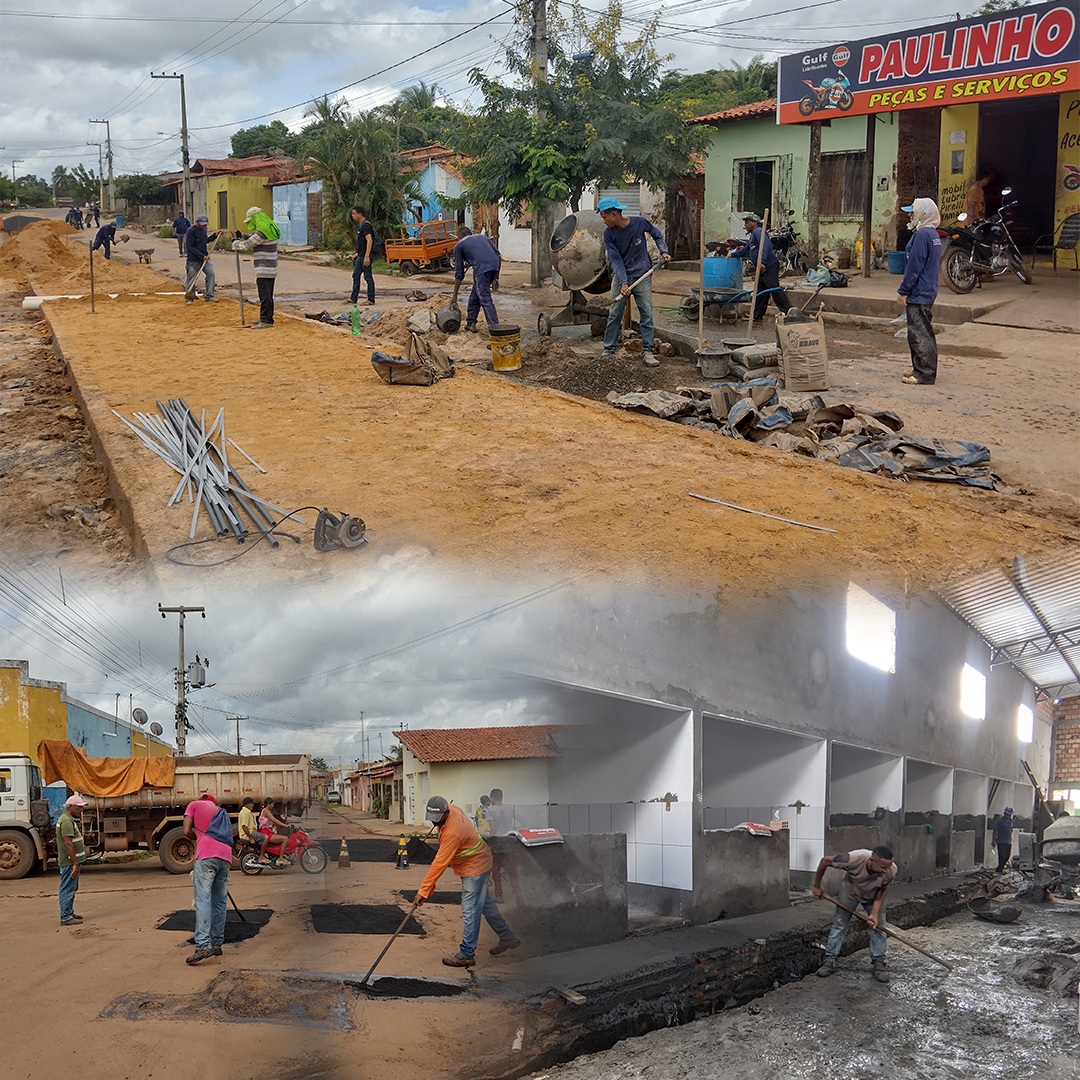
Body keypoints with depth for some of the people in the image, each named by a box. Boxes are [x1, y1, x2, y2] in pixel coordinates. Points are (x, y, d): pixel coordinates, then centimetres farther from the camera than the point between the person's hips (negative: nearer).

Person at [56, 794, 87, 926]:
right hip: (69, 861, -11)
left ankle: (69, 913, 27)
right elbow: (68, 843, -24)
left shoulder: (70, 819, 17)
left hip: (72, 861, 11)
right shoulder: (67, 821, -18)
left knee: (71, 889, 18)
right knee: (67, 889, -7)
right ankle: (65, 918, -5)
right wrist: (75, 863, -24)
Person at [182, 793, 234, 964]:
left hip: (206, 855, -5)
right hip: (225, 855, 5)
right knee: (220, 902, 12)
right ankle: (217, 943, 16)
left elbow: (187, 831, 8)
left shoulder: (194, 805, 18)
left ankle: (203, 945, -22)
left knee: (203, 899, -11)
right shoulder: (221, 812, 32)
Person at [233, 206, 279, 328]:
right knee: (268, 294, 16)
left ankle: (266, 321, -11)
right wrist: (242, 236, 22)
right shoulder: (270, 229, 14)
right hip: (271, 268, 10)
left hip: (264, 269, -10)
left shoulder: (261, 232, -18)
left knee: (264, 295, -10)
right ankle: (265, 318, 25)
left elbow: (247, 245, -12)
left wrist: (235, 244, 7)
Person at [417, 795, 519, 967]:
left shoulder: (452, 831, -35)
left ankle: (466, 954, 2)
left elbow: (440, 863, -34)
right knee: (485, 903, 21)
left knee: (470, 911, -5)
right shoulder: (451, 810, -8)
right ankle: (507, 938, 33)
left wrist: (424, 891, -31)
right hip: (478, 863, 10)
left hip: (474, 868, -10)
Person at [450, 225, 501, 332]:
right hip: (495, 265, 6)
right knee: (475, 295, 22)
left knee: (485, 300, -6)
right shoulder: (482, 236, 31)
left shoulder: (459, 245, 18)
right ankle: (470, 323, 31)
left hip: (481, 269, -6)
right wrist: (496, 278, 23)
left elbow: (459, 273, 17)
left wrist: (454, 295, 24)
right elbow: (498, 256, 19)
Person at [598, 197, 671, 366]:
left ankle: (647, 351, -1)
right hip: (620, 276, 1)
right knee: (614, 315, 0)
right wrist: (623, 283, -20)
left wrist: (663, 252, -4)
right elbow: (615, 259, -11)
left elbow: (657, 234, 9)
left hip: (642, 276, -1)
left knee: (646, 314, -4)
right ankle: (608, 350, 8)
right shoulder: (609, 233, -9)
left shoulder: (640, 223, -12)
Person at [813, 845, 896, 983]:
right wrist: (817, 886, -13)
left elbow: (881, 894, -18)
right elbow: (825, 861, -25)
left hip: (873, 896, 1)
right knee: (839, 924, 0)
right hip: (850, 892, -1)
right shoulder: (853, 859, -43)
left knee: (878, 927, -7)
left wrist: (874, 914, -32)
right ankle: (830, 961, 9)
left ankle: (878, 963, 5)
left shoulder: (890, 871, -35)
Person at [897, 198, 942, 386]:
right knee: (924, 332, 16)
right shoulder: (933, 234, 13)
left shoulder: (921, 235, -18)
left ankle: (924, 374, -4)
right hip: (927, 293, 11)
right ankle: (924, 371, 23)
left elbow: (914, 267, -19)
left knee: (919, 334, -7)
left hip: (918, 294, -11)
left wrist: (903, 291, -14)